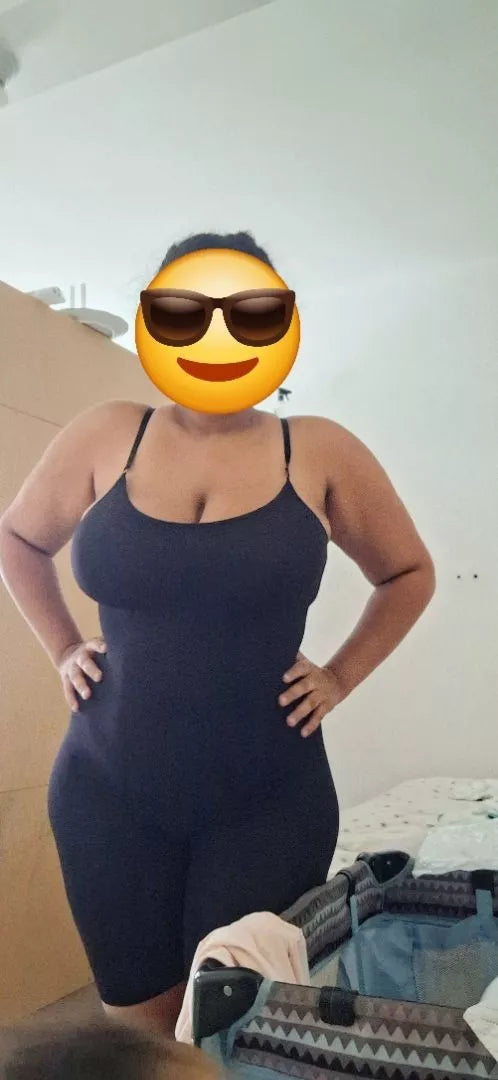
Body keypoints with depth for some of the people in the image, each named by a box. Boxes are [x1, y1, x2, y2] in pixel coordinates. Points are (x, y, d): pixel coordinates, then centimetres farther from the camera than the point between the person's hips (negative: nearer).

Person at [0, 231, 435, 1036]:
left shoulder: (320, 453, -5)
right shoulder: (104, 439, -2)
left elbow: (409, 573, 9)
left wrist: (340, 676, 0)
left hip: (268, 799, -1)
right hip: (110, 793, 2)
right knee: (138, 1026, 16)